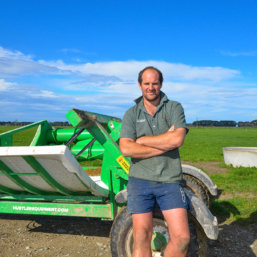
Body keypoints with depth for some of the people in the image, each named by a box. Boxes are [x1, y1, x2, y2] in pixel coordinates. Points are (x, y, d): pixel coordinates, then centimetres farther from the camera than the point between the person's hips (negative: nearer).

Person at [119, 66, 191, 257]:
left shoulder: (174, 108, 5)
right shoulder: (132, 114, 6)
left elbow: (178, 139, -13)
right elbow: (126, 149, -8)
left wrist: (142, 140, -6)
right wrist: (165, 143, -11)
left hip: (169, 180, 0)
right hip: (140, 180, 0)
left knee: (182, 238, -5)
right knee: (141, 238, 2)